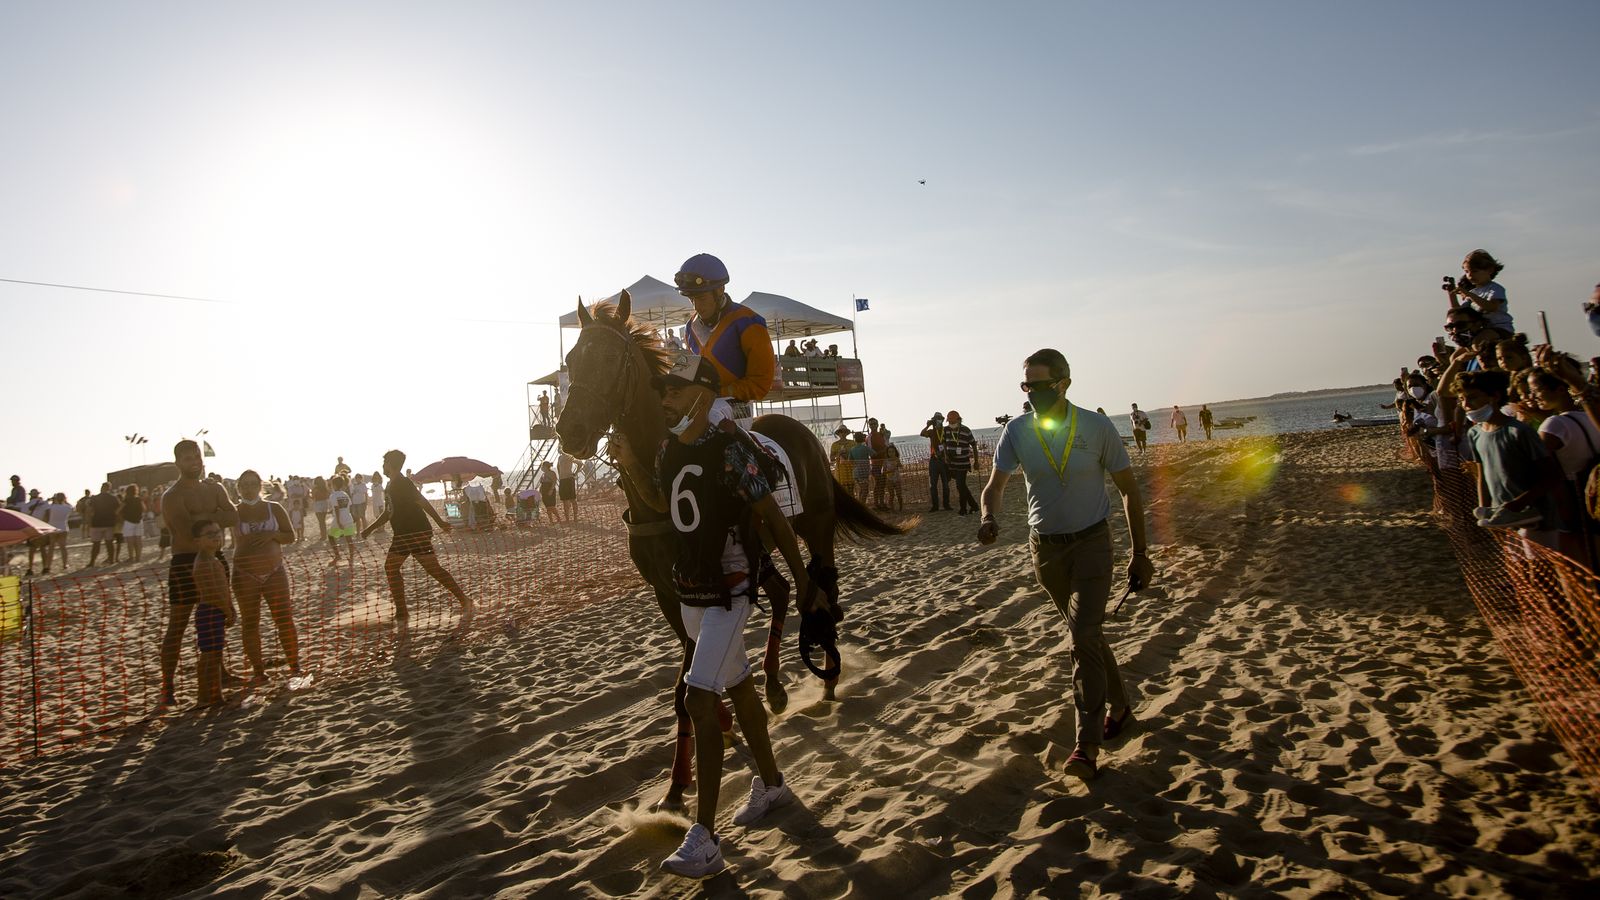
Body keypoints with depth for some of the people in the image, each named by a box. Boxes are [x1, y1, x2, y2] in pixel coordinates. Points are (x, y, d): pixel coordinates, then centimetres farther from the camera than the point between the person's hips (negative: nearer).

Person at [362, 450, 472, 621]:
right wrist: (370, 529, 30)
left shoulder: (402, 483, -14)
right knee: (391, 567, 8)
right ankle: (401, 612, 12)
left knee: (433, 568, -12)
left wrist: (440, 522, -26)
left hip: (417, 533, -10)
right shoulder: (393, 485, 16)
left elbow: (422, 503, -21)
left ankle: (465, 602, -10)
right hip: (402, 534, 10)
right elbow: (389, 512, 28)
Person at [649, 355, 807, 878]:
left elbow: (774, 520, -11)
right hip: (689, 592, 7)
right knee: (738, 688, 19)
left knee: (698, 697, -14)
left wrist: (802, 581, -7)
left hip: (727, 593, -7)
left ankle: (704, 840, -9)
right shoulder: (667, 452, 4)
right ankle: (771, 784, 37)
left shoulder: (729, 451, -16)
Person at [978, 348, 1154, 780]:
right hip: (1045, 547, 4)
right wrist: (988, 518, -27)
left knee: (1083, 635, -16)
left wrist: (1140, 554, -1)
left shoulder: (1097, 428, -11)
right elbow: (995, 485, -3)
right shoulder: (1017, 431, -4)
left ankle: (1088, 746, -12)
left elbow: (1129, 490, -2)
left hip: (1091, 542, -3)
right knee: (1085, 632, 16)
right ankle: (1119, 706, 38)